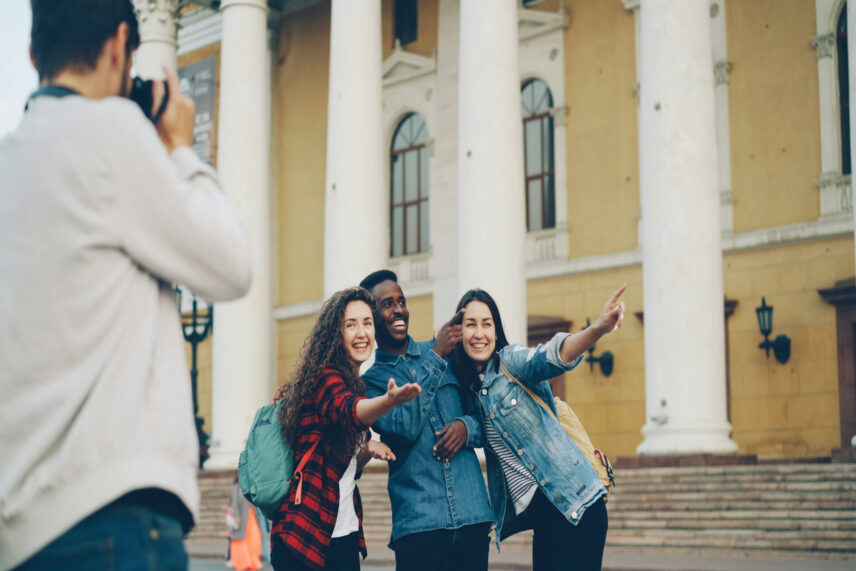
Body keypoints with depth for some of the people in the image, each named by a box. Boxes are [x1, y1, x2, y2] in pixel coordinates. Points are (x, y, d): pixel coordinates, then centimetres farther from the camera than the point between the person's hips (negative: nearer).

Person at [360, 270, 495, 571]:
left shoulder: (449, 354, 13)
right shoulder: (370, 379, 4)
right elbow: (405, 426, -13)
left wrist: (467, 427, -7)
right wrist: (436, 357, -10)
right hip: (418, 521, -3)